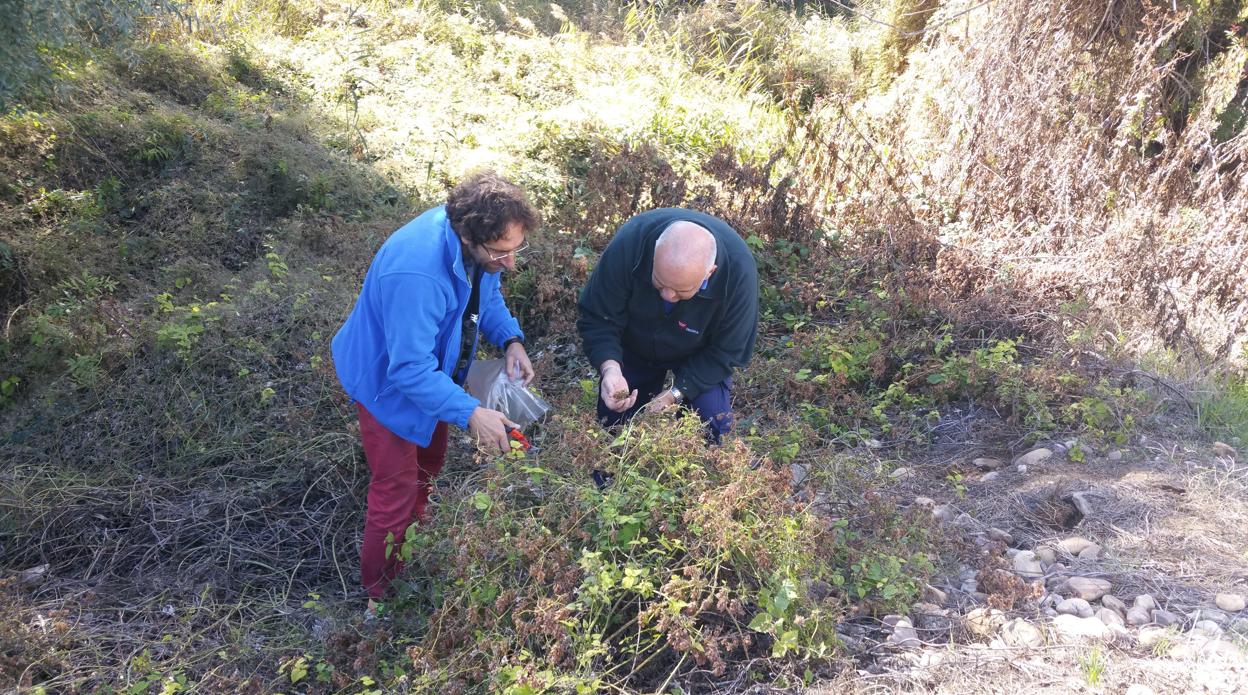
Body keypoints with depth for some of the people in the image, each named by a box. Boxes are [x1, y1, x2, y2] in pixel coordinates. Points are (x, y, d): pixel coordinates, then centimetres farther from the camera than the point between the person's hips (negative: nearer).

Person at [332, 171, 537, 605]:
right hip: (389, 382, -8)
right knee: (396, 493, 3)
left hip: (432, 369, 8)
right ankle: (382, 598, 25)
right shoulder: (416, 274, -44)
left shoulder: (478, 239, -19)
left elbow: (487, 292, 2)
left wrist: (510, 339, -13)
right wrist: (470, 414, -41)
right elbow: (410, 369, -38)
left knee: (429, 466, 26)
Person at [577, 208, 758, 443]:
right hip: (634, 346, 1)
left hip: (699, 354, -1)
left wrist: (675, 394, -34)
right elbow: (598, 320, -28)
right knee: (615, 420, 0)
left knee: (713, 423, -17)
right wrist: (610, 368, -47)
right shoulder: (628, 245, -39)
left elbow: (725, 351, -26)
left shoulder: (738, 271, -39)